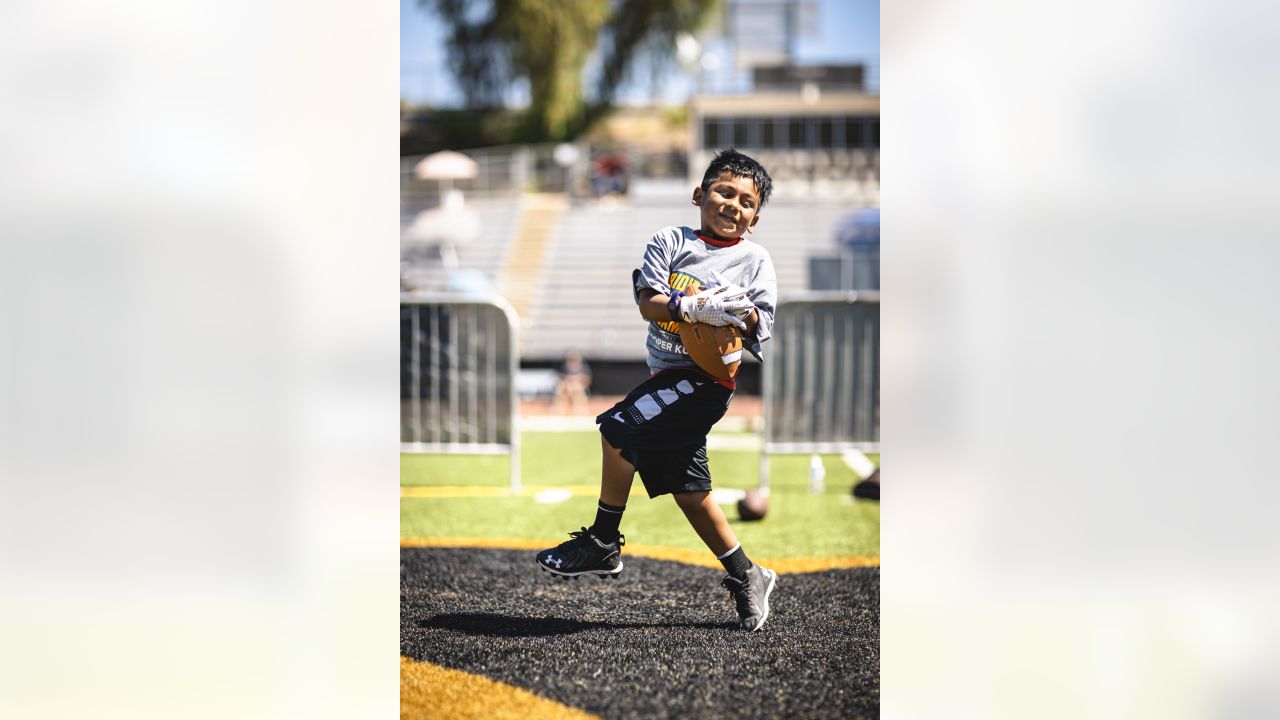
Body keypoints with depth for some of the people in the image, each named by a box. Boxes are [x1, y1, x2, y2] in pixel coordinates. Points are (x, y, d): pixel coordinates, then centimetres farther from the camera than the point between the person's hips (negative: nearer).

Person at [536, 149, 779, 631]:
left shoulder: (755, 260, 1)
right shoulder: (670, 241, 7)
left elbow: (759, 331, -3)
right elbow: (648, 302, -6)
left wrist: (740, 313, -24)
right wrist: (695, 308, -22)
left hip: (706, 379, -5)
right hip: (668, 374, 6)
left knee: (619, 429, -20)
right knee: (688, 490, 9)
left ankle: (604, 544, -8)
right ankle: (746, 577, 21)